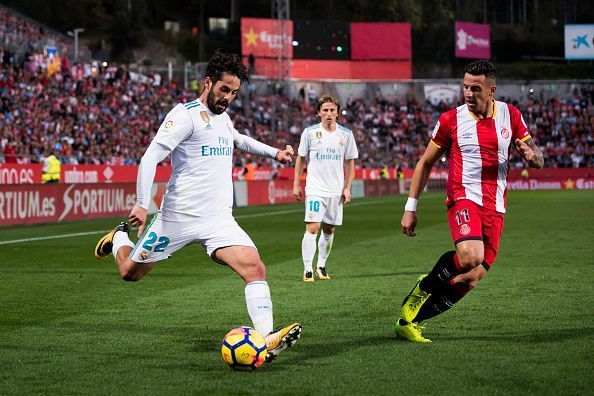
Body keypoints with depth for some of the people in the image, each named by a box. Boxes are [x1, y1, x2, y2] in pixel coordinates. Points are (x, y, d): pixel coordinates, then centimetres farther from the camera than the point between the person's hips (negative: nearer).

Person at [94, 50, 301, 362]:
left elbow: (238, 139, 41)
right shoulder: (186, 114, -10)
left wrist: (274, 153, 33)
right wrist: (141, 204, -25)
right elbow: (151, 157, -17)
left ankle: (266, 340, -21)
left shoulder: (223, 117, 15)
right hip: (179, 217, -5)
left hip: (220, 222, 5)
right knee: (129, 272, 10)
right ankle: (120, 238, 44)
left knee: (255, 269, -18)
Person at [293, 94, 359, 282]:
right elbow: (301, 158, 7)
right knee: (312, 228, -13)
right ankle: (307, 270, -9)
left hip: (336, 190, 3)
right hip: (315, 189, -3)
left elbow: (350, 162, 11)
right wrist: (296, 184, 4)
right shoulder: (309, 132, -1)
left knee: (329, 230, 9)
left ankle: (321, 266, 23)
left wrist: (347, 187, 5)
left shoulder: (346, 134, 4)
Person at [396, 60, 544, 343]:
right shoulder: (451, 120, -1)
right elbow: (426, 163, 7)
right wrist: (410, 208, 3)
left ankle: (409, 322, 10)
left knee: (470, 280, -4)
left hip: (495, 208, 4)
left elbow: (537, 159, 13)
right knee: (470, 256, -32)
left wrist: (531, 155, -13)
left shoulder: (511, 116, 6)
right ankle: (425, 286, -3)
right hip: (463, 198, -3)